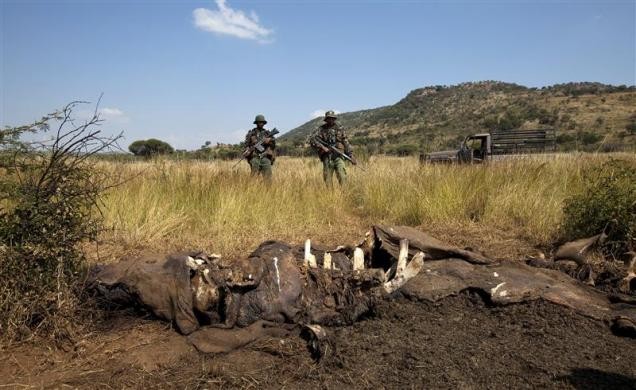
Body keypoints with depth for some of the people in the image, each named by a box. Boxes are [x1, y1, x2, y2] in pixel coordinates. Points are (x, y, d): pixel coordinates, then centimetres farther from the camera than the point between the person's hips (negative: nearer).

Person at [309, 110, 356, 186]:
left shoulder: (340, 128, 10)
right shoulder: (321, 129, 6)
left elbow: (346, 143, 11)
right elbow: (312, 139, -5)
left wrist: (351, 156, 5)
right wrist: (322, 147, -15)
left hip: (338, 156, 0)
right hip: (327, 157, 0)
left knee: (342, 176, -14)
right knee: (327, 179, 1)